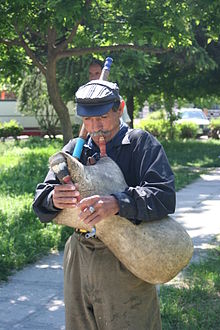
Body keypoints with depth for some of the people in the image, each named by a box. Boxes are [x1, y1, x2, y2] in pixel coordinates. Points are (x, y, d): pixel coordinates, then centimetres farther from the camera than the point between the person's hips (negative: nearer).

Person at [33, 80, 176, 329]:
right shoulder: (75, 149, 8)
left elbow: (164, 196, -18)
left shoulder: (142, 143, -4)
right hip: (78, 260, 4)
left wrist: (116, 203, -35)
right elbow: (41, 201, 1)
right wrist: (53, 199, -24)